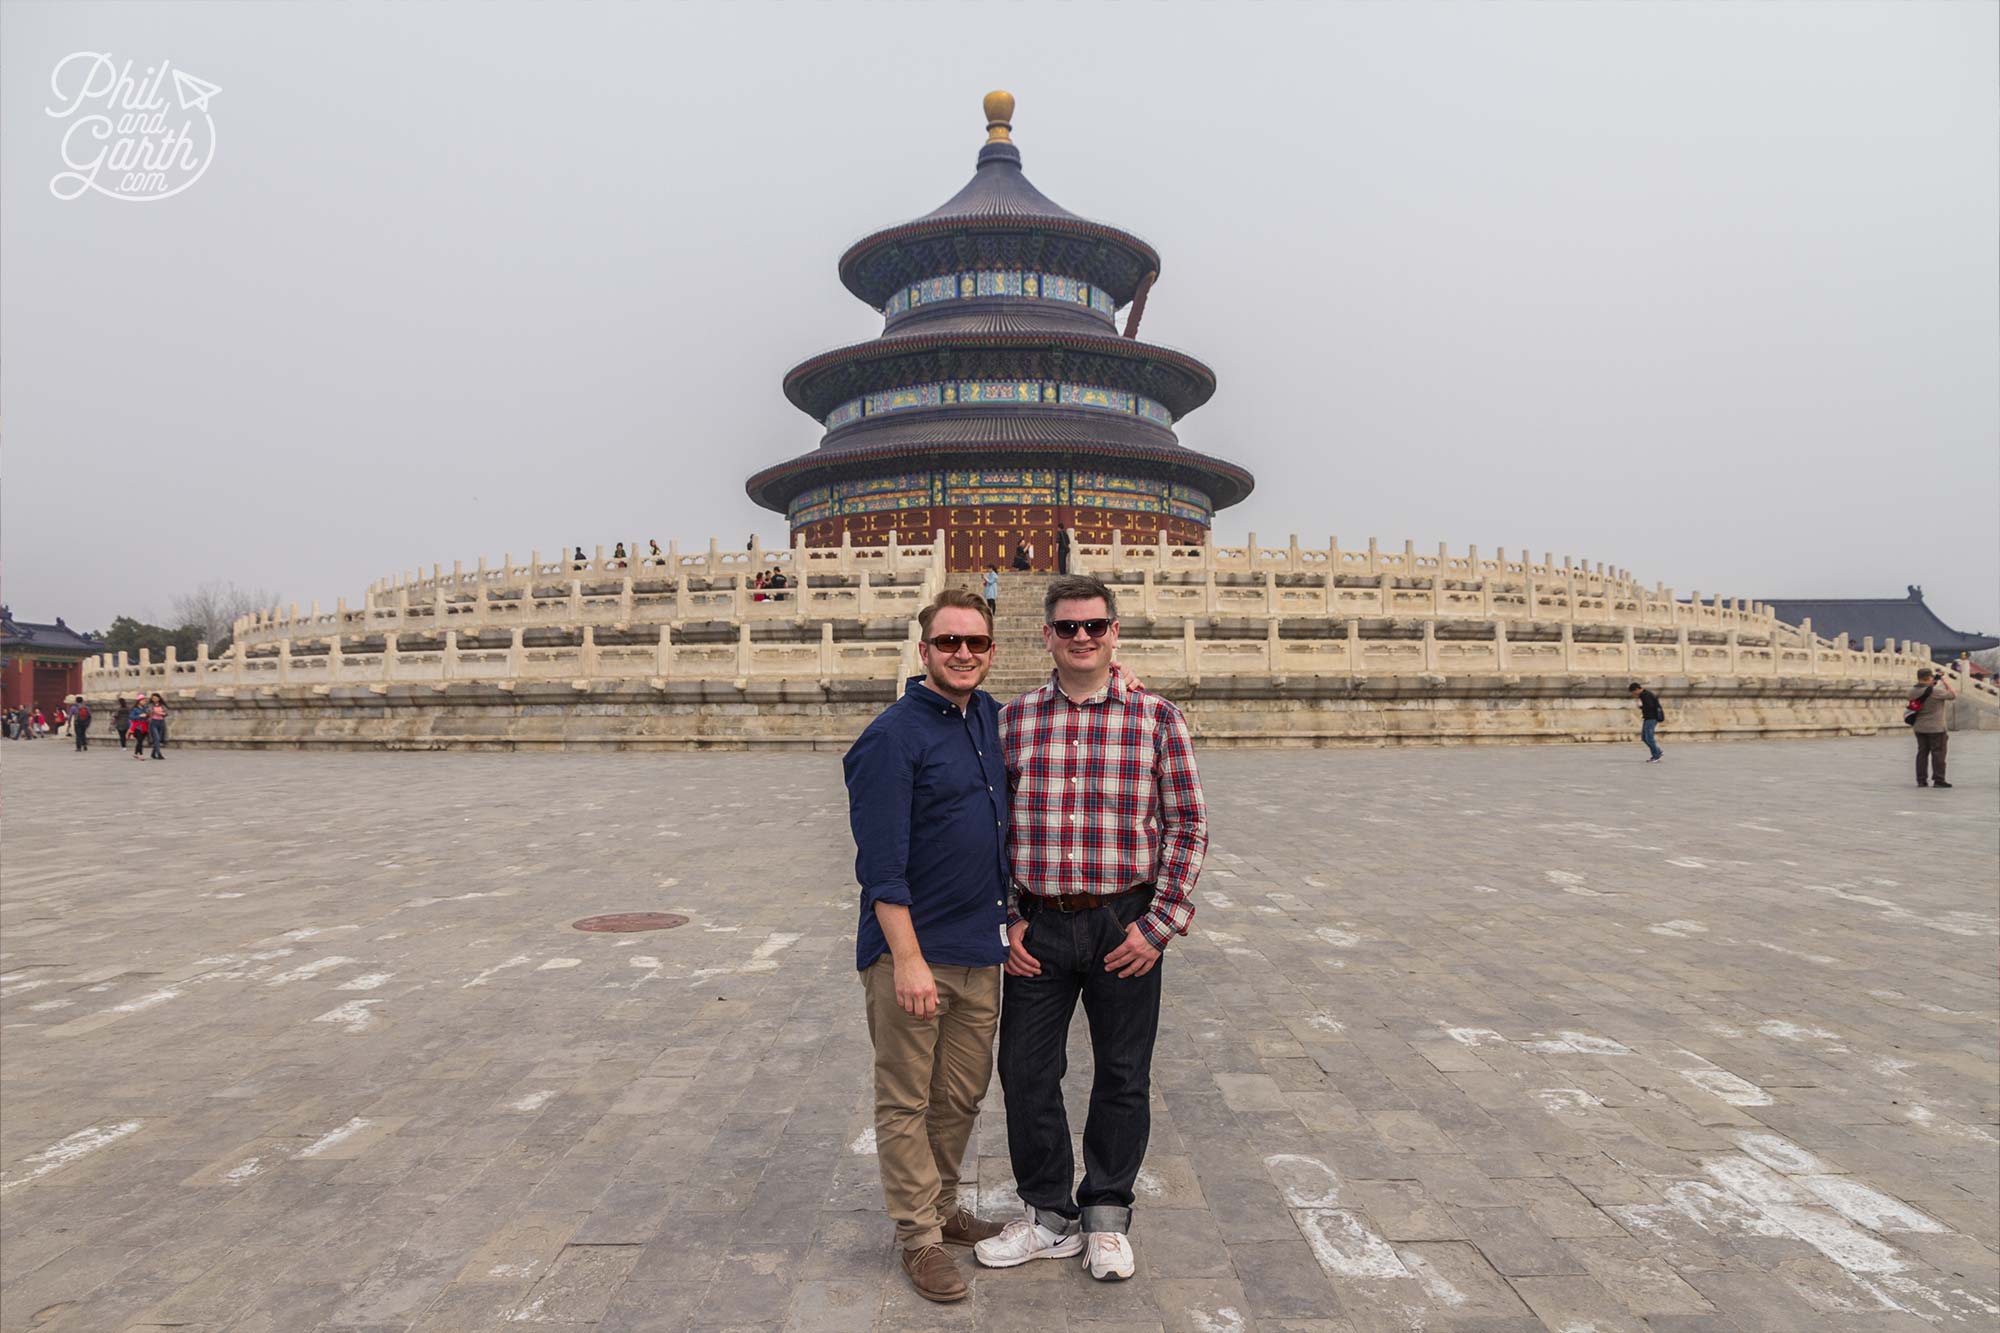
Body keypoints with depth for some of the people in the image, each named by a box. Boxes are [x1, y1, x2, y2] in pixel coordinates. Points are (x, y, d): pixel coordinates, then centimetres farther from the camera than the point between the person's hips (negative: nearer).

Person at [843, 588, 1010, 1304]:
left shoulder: (990, 717, 6)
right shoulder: (893, 736, -15)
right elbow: (882, 864, -18)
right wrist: (908, 960, -19)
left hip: (981, 949, 7)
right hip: (912, 952, -6)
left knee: (962, 1095, 18)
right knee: (906, 1101, 8)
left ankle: (943, 1203, 36)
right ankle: (919, 1234, 23)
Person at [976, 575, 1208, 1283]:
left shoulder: (1156, 718, -4)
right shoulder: (1014, 719, 2)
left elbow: (1187, 825, -2)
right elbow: (993, 826, 7)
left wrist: (1159, 925, -7)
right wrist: (1007, 919, 1)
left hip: (1124, 925, -1)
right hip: (1038, 928, 2)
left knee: (1123, 1076, 11)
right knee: (1026, 1072, 9)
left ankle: (1107, 1216, 34)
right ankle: (1050, 1216, 30)